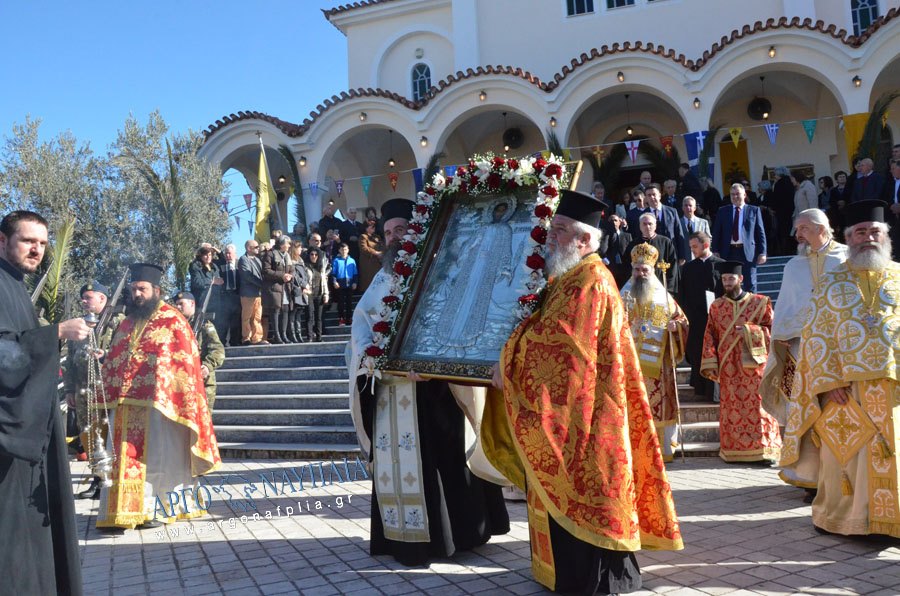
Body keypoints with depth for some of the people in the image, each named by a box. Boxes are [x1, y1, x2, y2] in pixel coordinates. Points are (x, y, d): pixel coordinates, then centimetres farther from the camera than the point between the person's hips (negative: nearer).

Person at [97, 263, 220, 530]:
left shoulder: (172, 320, -1)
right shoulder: (127, 323, 18)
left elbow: (186, 359, -5)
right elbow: (112, 362, 21)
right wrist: (109, 394, 14)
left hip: (159, 402, -6)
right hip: (126, 403, 6)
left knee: (156, 457, -1)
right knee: (124, 457, 5)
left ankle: (158, 509, 9)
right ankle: (121, 511, 11)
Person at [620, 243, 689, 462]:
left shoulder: (664, 297, 11)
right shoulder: (624, 297, 10)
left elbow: (682, 320, 13)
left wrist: (675, 326, -8)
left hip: (658, 364, 1)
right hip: (631, 363, 0)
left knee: (661, 405, 1)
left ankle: (665, 449, 10)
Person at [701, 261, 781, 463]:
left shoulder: (760, 302, 3)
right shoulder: (716, 306, 10)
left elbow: (772, 331, 2)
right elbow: (710, 337, 8)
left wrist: (750, 331, -14)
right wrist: (711, 365, -1)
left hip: (753, 365, -2)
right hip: (728, 368, 2)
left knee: (757, 407, -2)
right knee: (731, 409, 3)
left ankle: (763, 450, 4)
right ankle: (734, 451, 9)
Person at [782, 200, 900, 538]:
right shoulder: (832, 283, 7)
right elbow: (817, 335, 2)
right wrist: (830, 380, -8)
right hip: (846, 384, -1)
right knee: (843, 454, 4)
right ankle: (838, 516, 16)